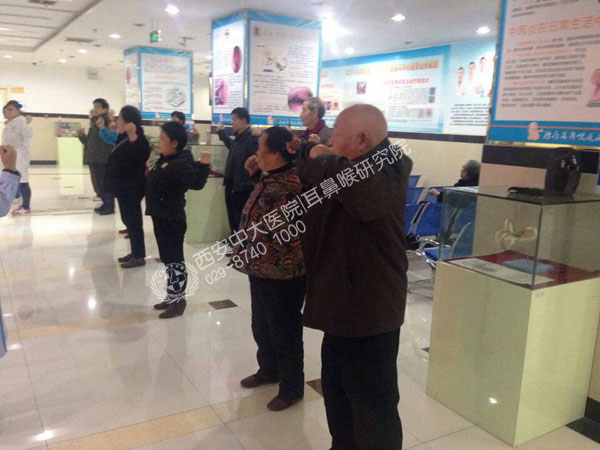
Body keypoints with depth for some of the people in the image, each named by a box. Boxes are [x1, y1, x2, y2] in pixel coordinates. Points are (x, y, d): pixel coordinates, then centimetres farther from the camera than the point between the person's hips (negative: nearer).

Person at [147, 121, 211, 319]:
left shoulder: (180, 163, -19)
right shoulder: (165, 160, 11)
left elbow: (195, 183, -34)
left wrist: (203, 166, -44)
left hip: (172, 219, -10)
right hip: (161, 217, 10)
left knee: (175, 259, -2)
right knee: (167, 258, 17)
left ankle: (179, 300, 7)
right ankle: (172, 296, 28)